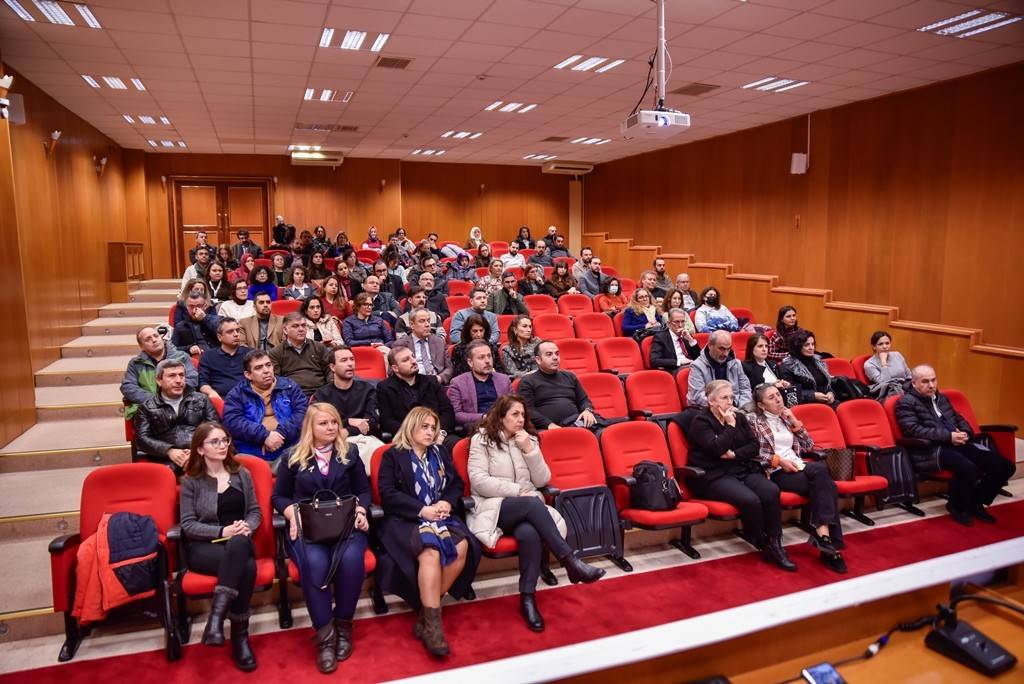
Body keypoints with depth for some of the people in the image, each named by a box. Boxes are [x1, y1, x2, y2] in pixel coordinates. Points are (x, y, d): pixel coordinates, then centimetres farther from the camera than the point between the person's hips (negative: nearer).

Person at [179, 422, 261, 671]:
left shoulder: (241, 473, 12)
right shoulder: (191, 481, 3)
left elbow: (255, 511, 12)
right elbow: (188, 524, -3)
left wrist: (247, 527, -11)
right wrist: (222, 532, -18)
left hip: (239, 542, 2)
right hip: (203, 547, -2)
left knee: (239, 544, -38)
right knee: (246, 566, -35)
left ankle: (216, 617, -32)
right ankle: (240, 635, -26)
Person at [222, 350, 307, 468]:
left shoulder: (289, 387, 14)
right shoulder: (237, 394, 11)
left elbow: (303, 412, 1)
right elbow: (232, 422, -4)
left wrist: (282, 433, -13)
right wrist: (264, 435, -15)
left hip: (288, 451, 1)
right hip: (251, 455, -1)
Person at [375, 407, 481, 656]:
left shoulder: (441, 452, 20)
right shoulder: (393, 455, 4)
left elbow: (458, 484, 17)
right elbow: (387, 494, -7)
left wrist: (447, 502, -5)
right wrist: (422, 510, -15)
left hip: (440, 515, 5)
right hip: (405, 520, -4)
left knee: (462, 547, -26)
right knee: (431, 551, -34)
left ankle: (427, 610, -15)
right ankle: (432, 624, -27)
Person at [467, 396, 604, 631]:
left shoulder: (528, 439, 13)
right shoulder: (482, 440, 0)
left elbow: (542, 481, 5)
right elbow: (479, 482, -11)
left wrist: (529, 449, -8)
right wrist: (518, 491, -13)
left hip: (528, 509, 3)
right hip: (493, 507, -3)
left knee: (529, 533, -33)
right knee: (533, 504, -34)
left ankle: (528, 598, -25)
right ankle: (570, 561, -30)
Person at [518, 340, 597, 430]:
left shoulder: (569, 376, 27)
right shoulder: (527, 382, 11)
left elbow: (584, 400, 28)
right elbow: (528, 411, -1)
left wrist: (588, 410, 3)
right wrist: (549, 424, -16)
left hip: (577, 422, 5)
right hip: (553, 429, -5)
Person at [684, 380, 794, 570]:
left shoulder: (739, 417, 15)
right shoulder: (700, 422, -4)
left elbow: (755, 446, 8)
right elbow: (717, 449, -17)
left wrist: (735, 454, -8)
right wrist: (730, 425, -10)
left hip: (743, 469, 6)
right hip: (713, 476, -6)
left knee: (772, 491, -24)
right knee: (750, 500, -30)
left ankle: (774, 544, -17)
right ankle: (763, 545, -7)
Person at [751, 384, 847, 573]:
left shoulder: (786, 418, 21)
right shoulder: (755, 420, 4)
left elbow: (809, 445, 19)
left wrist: (795, 422, 9)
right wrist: (779, 460, -16)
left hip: (797, 466, 5)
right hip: (776, 472, -5)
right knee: (824, 486, -26)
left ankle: (822, 533, -26)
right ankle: (830, 545, -24)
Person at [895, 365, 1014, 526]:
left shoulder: (941, 398, 23)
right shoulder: (905, 402, -2)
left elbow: (959, 419, 28)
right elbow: (914, 430, -14)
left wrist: (965, 433, 3)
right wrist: (949, 436, -18)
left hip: (958, 444, 8)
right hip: (931, 450, -8)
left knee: (1005, 466, -7)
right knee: (969, 469, -34)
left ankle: (976, 502, 13)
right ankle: (957, 506, -4)